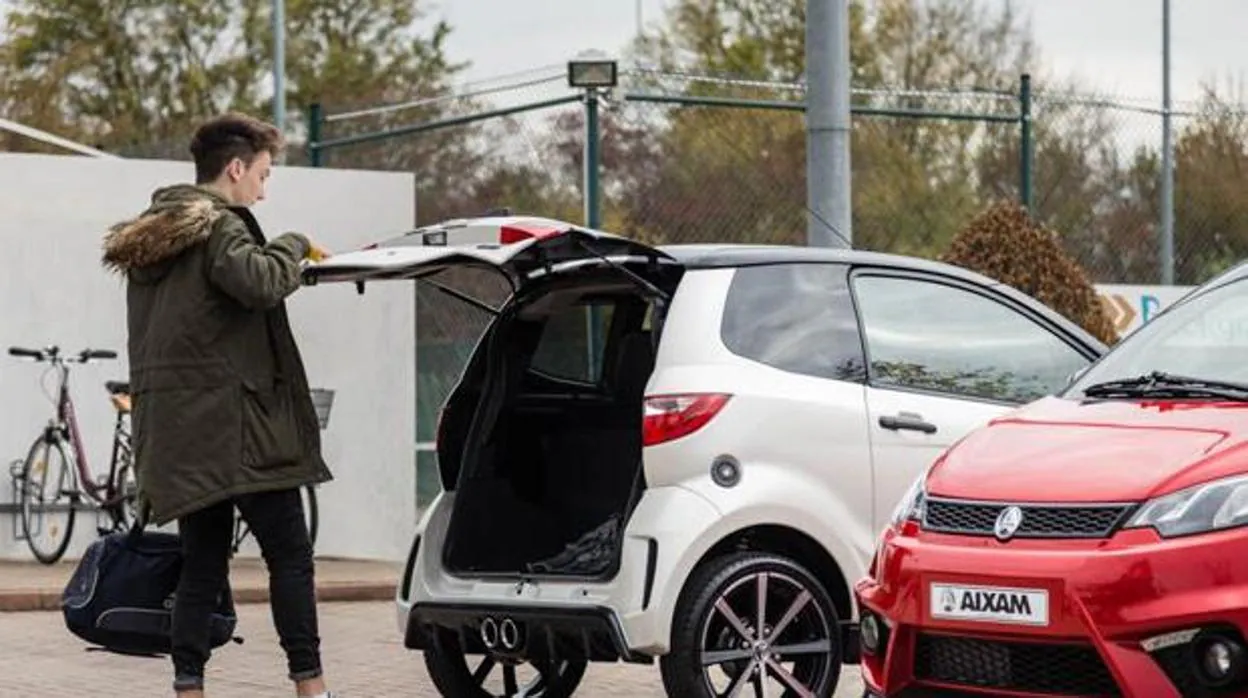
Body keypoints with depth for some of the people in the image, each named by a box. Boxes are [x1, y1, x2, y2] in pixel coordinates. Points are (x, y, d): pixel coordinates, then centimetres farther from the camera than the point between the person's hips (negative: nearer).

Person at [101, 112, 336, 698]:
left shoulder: (152, 233, 20)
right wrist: (294, 245, -8)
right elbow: (260, 282, -26)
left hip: (172, 430, 9)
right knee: (289, 556, -4)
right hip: (231, 420, -9)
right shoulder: (218, 226, -9)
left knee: (202, 564, 9)